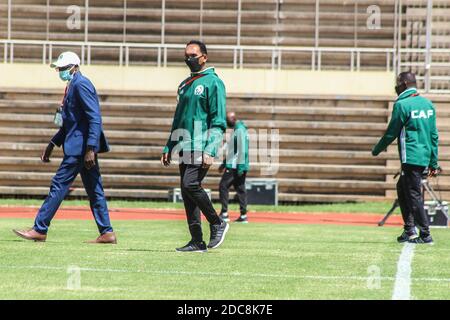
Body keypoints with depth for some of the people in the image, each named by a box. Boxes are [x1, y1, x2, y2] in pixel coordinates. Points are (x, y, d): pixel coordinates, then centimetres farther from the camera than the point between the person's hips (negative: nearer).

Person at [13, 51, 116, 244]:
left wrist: (90, 149, -25)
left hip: (80, 147, -10)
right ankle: (107, 233, 8)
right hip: (83, 147, 10)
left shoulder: (81, 85, -14)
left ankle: (40, 230, -4)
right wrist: (53, 144, 23)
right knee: (94, 190, 8)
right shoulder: (73, 86, 18)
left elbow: (95, 119, -21)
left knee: (59, 185, -7)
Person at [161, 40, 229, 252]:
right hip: (185, 150, 8)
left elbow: (219, 122, -11)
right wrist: (169, 148, 18)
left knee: (191, 185, -19)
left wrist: (210, 151, -20)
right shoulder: (184, 85, 20)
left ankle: (217, 223, -1)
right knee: (186, 191, 3)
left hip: (202, 147, -8)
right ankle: (197, 242, 5)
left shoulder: (212, 82, -4)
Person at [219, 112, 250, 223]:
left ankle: (224, 214, -8)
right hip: (233, 165, 10)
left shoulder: (240, 130, -13)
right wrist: (224, 163, 27)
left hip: (236, 166, -10)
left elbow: (242, 150, -20)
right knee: (240, 189, 7)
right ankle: (243, 216, 6)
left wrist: (240, 166, -23)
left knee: (223, 186, -7)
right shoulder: (236, 130, 18)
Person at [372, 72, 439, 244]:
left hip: (411, 157, -8)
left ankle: (425, 234, -6)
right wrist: (433, 163, 17)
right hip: (425, 157, 8)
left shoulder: (402, 105, -11)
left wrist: (377, 150, 10)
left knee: (414, 195, -4)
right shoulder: (428, 104, 12)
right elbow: (434, 135, 14)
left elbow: (391, 133, -6)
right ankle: (409, 231, 17)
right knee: (402, 189, 19)